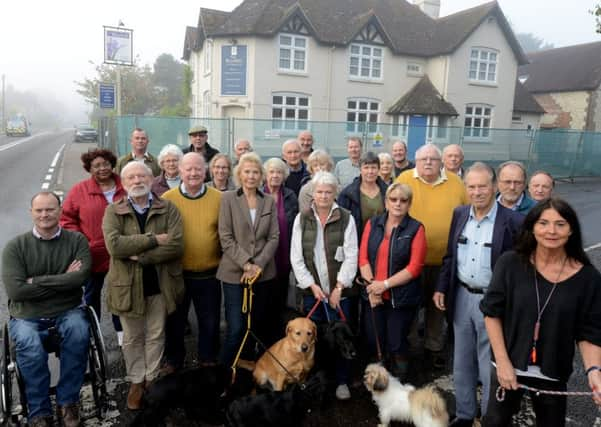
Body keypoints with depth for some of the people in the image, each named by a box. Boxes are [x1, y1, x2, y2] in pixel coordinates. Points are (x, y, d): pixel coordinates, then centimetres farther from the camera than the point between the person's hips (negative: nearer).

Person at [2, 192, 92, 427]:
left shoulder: (77, 240, -1)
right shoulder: (15, 246, -2)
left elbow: (80, 277, -16)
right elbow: (16, 291, -13)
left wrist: (36, 281, -14)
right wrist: (63, 280, -12)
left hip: (67, 311, 0)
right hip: (26, 316, 0)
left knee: (78, 333, -30)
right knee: (30, 348, -28)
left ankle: (67, 401, -8)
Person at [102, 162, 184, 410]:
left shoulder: (168, 209, -3)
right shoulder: (113, 211, -3)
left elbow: (176, 246, -15)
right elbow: (114, 245, -20)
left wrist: (140, 255, -19)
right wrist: (154, 239, -21)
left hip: (160, 283, 0)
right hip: (127, 284, 0)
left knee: (156, 336, 15)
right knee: (132, 338, 15)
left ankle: (152, 379, 33)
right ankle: (136, 381, 33)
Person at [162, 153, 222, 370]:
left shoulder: (219, 198, -5)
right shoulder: (167, 198, -6)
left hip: (209, 275, 0)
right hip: (176, 274, 0)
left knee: (210, 322, 16)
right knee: (175, 321, 18)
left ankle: (208, 361, 37)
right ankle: (173, 360, 40)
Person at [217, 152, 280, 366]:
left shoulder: (269, 201, 8)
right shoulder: (228, 198, 0)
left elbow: (274, 237, 3)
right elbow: (226, 238, -5)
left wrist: (258, 264, -8)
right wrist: (246, 264, -12)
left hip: (263, 274, 3)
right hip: (234, 273, -3)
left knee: (258, 326, 9)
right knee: (236, 328, -6)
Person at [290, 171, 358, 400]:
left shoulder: (346, 219, -3)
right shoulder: (301, 219, 2)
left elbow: (351, 257, -6)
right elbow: (296, 257, 1)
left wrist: (339, 287, -10)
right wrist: (312, 285, -6)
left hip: (339, 290, -1)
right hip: (312, 290, 2)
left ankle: (342, 381, 23)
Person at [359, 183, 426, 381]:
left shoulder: (416, 229, -4)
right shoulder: (372, 224, 5)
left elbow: (414, 267, -9)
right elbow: (363, 257, 2)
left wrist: (385, 284, -14)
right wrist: (371, 285, -11)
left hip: (401, 298, -3)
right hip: (372, 296, 3)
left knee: (397, 345, 8)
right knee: (372, 342, 8)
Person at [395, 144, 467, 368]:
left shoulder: (455, 183, 1)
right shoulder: (404, 179, -5)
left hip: (444, 258, 2)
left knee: (437, 305, 16)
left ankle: (434, 347, 34)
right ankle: (409, 347, 30)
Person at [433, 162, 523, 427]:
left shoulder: (513, 221, -13)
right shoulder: (459, 214, 2)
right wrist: (441, 288, 6)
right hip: (462, 297, 5)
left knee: (490, 367, 8)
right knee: (462, 363, 17)